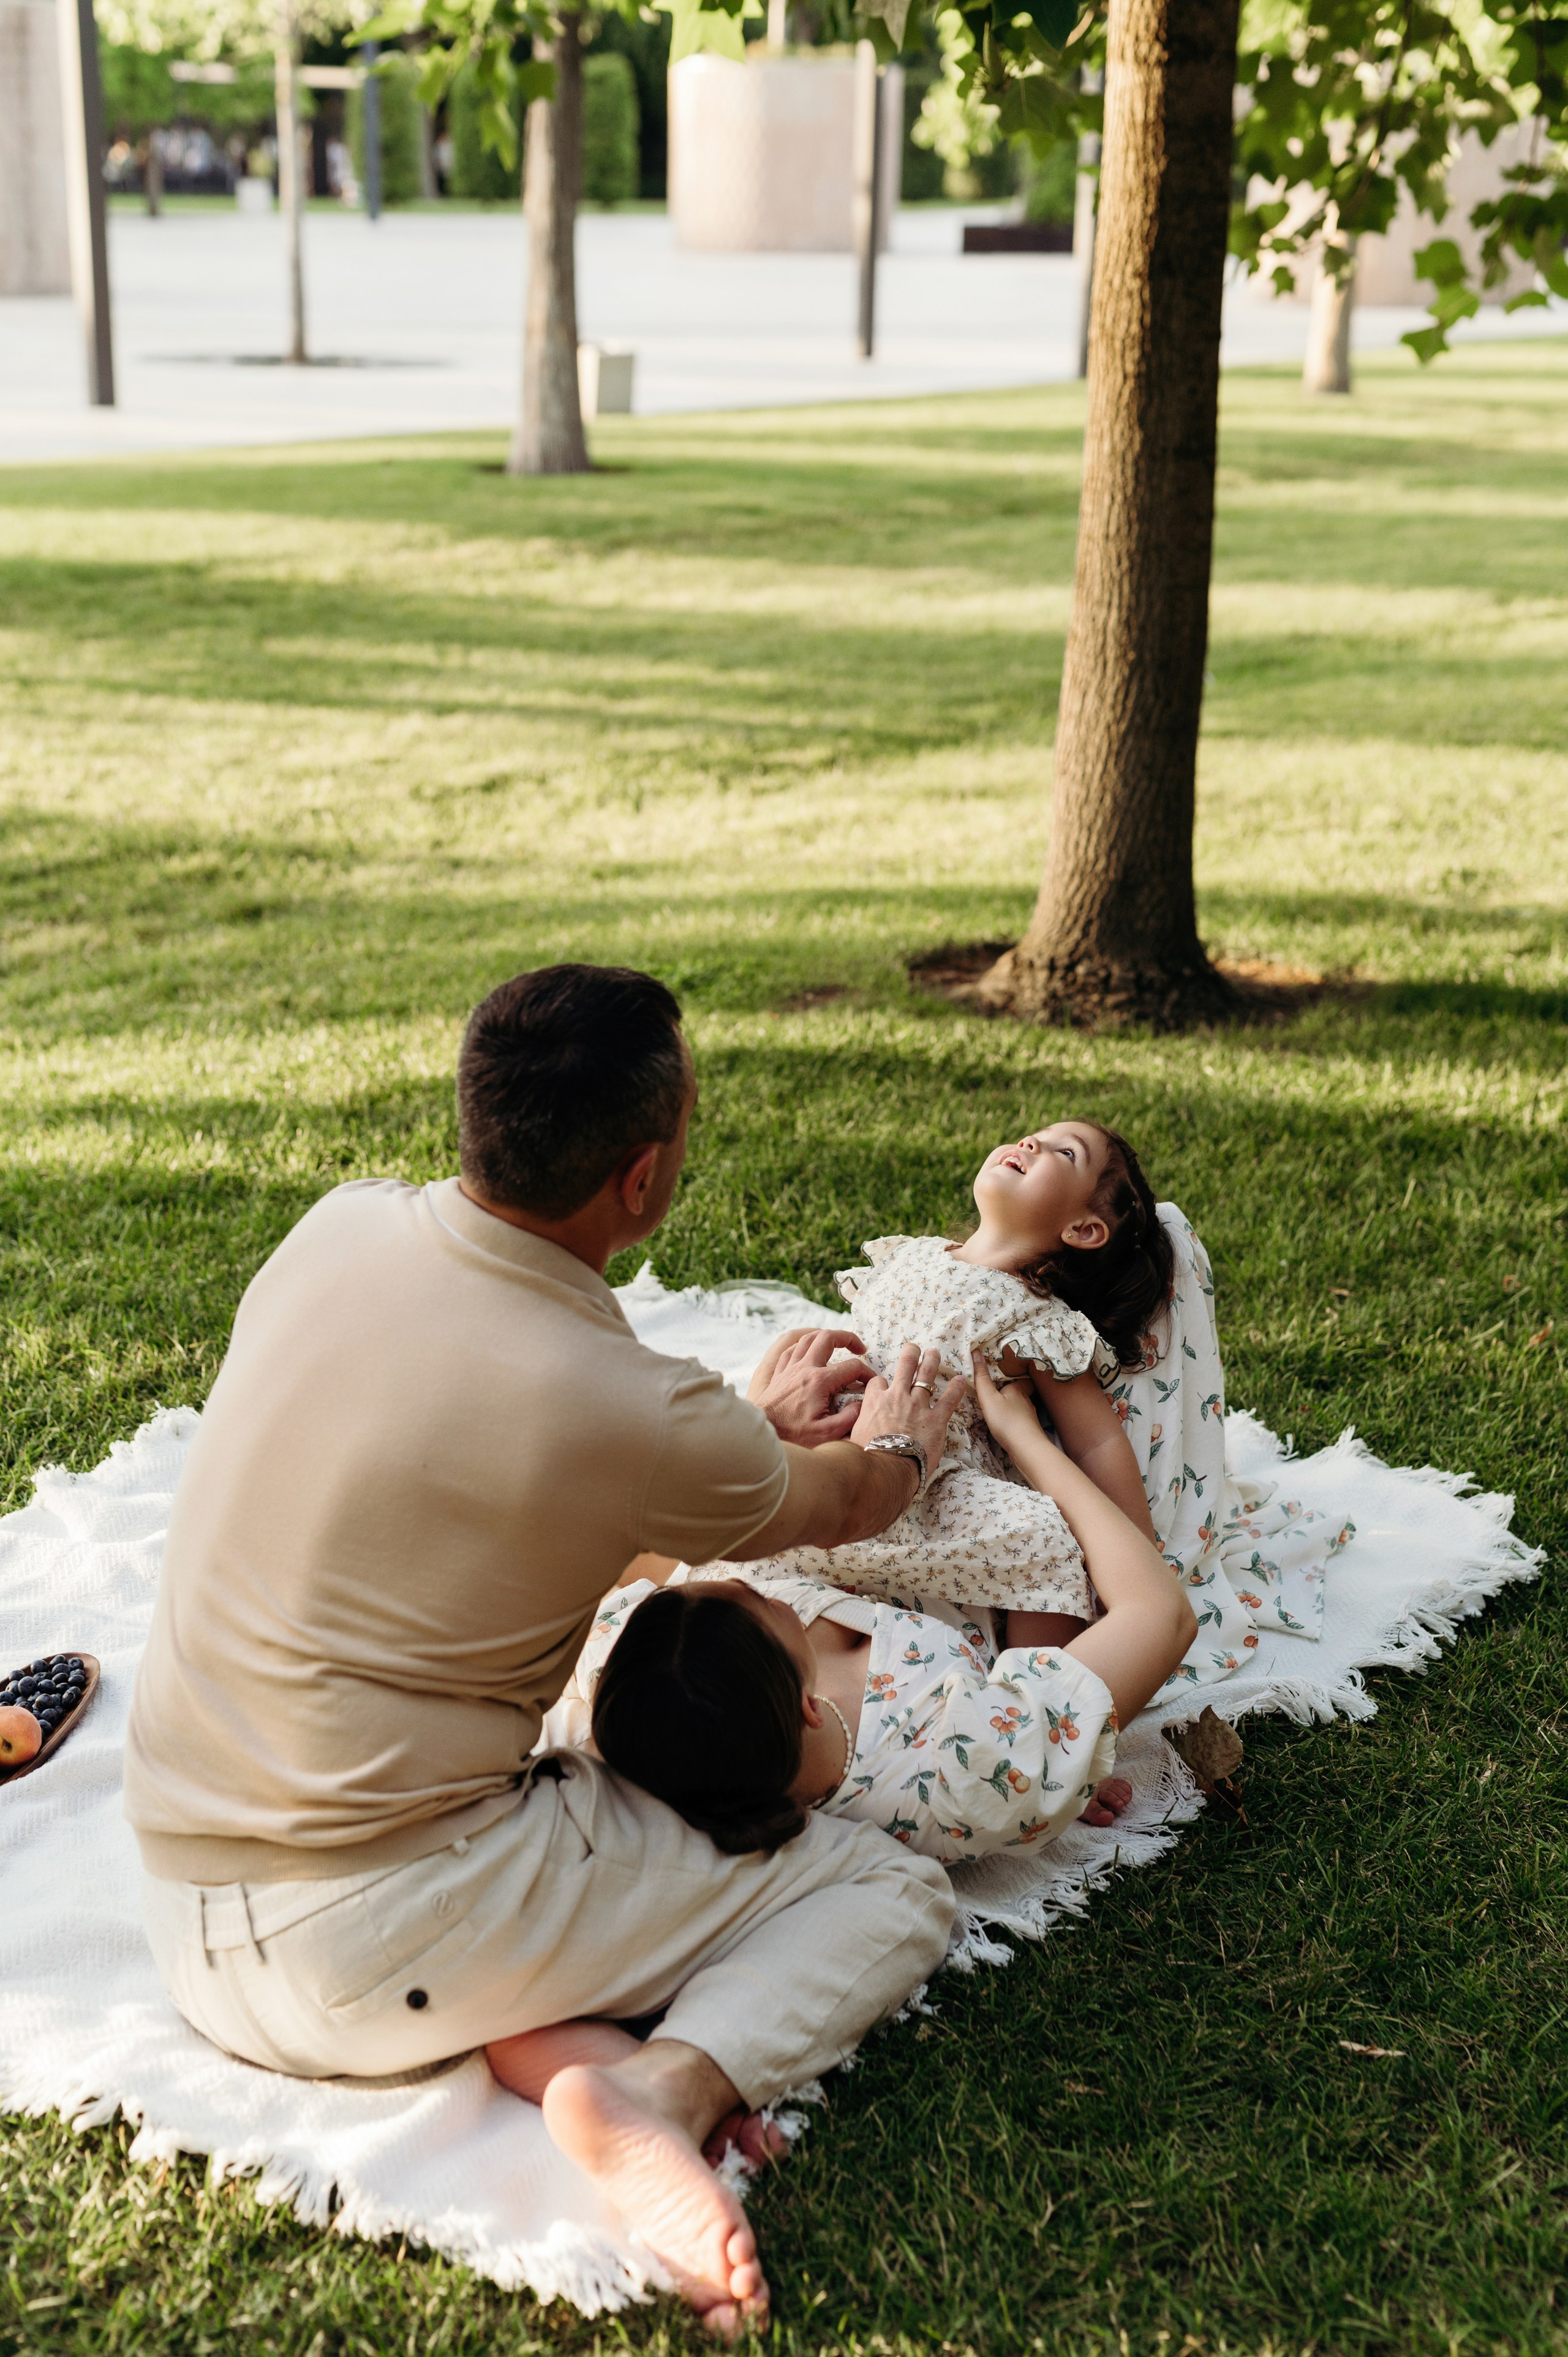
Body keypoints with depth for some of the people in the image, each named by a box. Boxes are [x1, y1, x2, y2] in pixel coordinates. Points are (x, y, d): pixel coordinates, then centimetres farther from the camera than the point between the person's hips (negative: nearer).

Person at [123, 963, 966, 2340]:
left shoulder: (341, 1230, -4)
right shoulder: (628, 1415, -21)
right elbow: (838, 1509, 3)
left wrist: (756, 1426, 24)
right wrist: (901, 1445, 26)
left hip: (190, 1931, 7)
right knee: (889, 1890, 5)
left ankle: (548, 2040, 2)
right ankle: (666, 2088, -18)